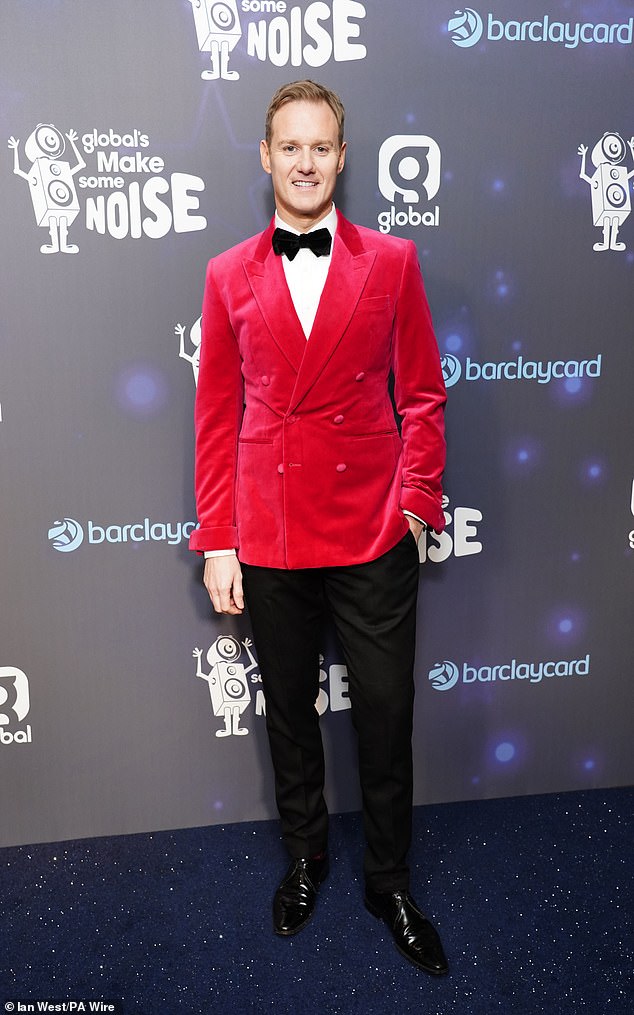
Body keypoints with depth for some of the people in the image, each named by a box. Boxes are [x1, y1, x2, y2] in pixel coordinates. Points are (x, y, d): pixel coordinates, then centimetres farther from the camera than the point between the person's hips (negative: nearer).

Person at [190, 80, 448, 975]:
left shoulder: (392, 262, 2)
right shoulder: (229, 275, 5)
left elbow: (422, 395, 4)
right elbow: (217, 415, 4)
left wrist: (415, 500, -5)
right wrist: (217, 539, 0)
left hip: (373, 535, -1)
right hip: (268, 540, 1)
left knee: (386, 718, 10)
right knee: (289, 712, 17)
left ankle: (390, 881, 35)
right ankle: (305, 855, 43)